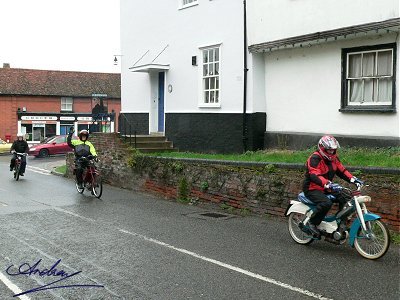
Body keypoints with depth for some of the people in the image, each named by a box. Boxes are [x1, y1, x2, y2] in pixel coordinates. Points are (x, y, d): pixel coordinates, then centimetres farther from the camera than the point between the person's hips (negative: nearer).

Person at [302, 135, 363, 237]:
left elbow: (341, 170, 12)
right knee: (326, 203, -33)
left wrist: (353, 179, -5)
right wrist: (329, 184, -49)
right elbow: (314, 176, -35)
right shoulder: (315, 159, -21)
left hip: (326, 188, 8)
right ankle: (312, 223, -14)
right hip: (312, 189, -8)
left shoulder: (333, 158, 7)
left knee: (345, 199, -6)